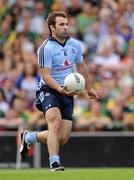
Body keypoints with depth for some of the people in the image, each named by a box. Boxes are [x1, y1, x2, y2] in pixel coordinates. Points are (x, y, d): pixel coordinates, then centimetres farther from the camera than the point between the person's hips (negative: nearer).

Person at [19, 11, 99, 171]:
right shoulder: (46, 48, -13)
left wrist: (88, 88, 31)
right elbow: (45, 75, -17)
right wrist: (60, 89, -33)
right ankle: (54, 163, -26)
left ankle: (29, 137, 22)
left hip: (68, 94, 5)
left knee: (62, 138, -4)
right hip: (48, 91, -5)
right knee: (55, 122, -31)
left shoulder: (75, 45, 6)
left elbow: (81, 67, 22)